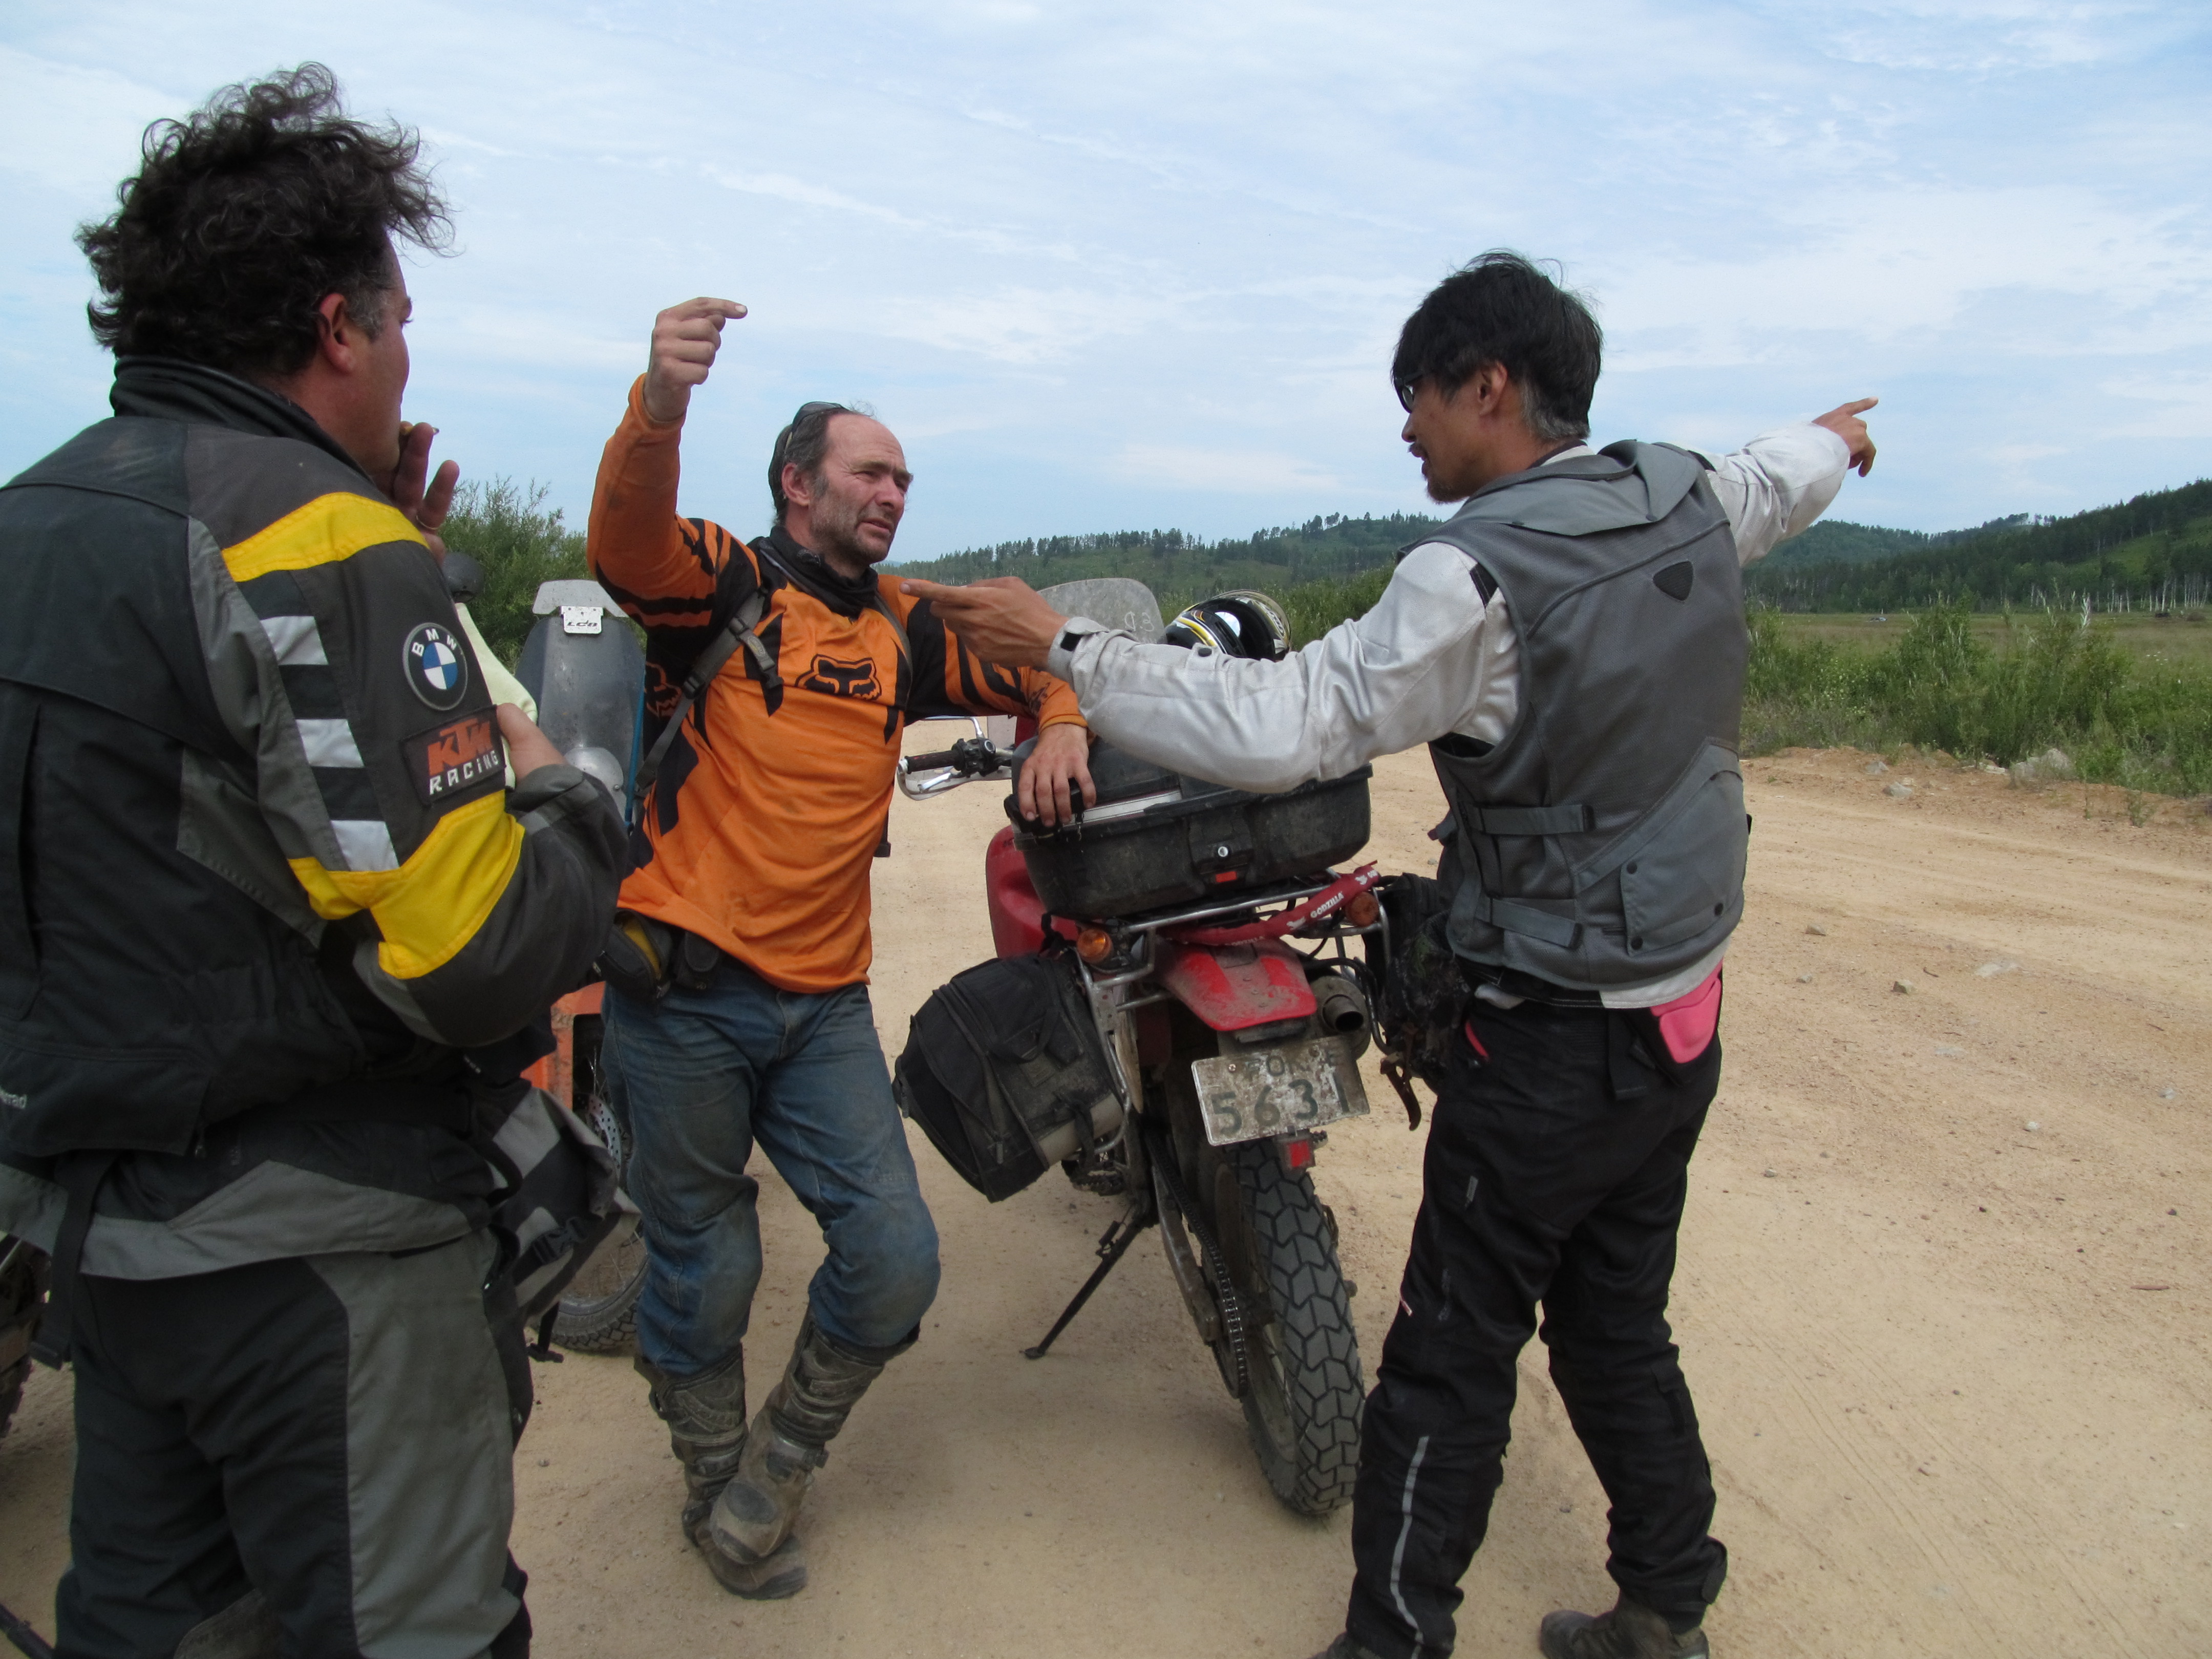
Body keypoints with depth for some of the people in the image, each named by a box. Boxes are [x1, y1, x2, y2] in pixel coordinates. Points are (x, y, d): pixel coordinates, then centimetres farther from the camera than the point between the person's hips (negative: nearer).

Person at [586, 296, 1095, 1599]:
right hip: (685, 990, -4)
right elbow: (627, 541, -24)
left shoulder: (905, 629, 13)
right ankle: (716, 1483, 38)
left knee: (896, 1260, -1)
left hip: (825, 1002, 4)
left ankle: (778, 1470, 27)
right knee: (706, 1275, 10)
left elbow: (1037, 666, 22)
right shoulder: (725, 578, -2)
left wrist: (1061, 724, -2)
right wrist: (660, 405, -43)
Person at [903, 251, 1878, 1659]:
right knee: (1616, 1326, 21)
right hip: (1685, 1014, 9)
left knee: (1454, 1356, 4)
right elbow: (1778, 478, 26)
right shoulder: (1689, 498, 2)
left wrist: (1061, 645, -19)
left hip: (1551, 1040, -8)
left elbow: (1279, 730, -25)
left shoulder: (1481, 576, -23)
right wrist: (1837, 439, 50)